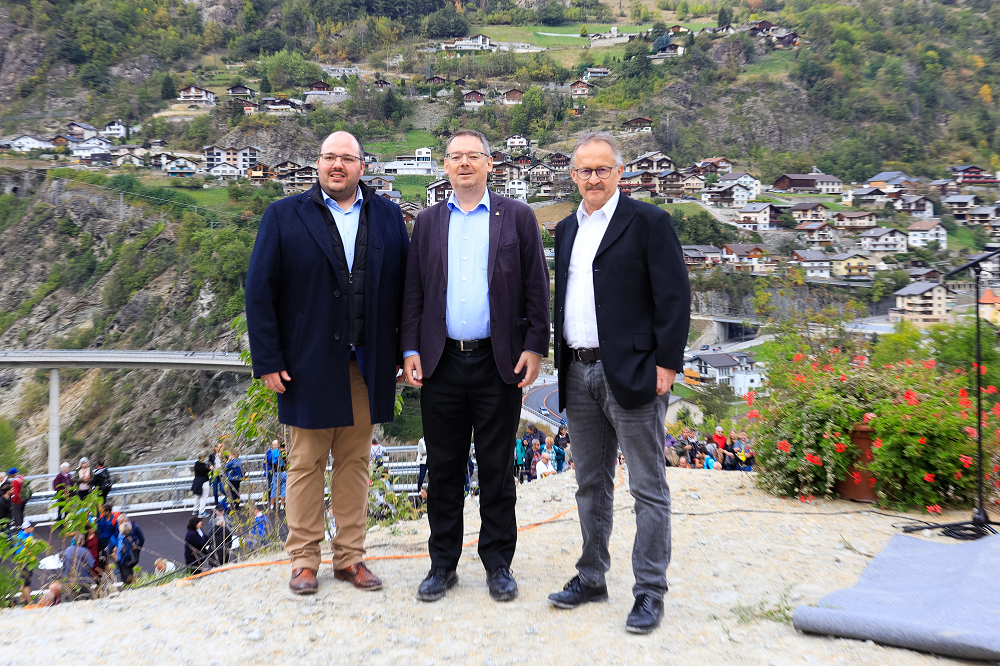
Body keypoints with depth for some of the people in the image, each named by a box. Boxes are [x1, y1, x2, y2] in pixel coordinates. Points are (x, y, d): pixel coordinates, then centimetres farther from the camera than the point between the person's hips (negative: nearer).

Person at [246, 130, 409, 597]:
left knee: (355, 461, 10)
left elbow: (404, 288, 5)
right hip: (310, 364, -2)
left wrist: (402, 352, 1)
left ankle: (350, 556, 23)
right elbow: (259, 291, -1)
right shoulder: (284, 216, 2)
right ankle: (304, 559, 22)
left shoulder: (388, 217, 7)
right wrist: (267, 361, -6)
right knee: (307, 463, 8)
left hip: (368, 365, 2)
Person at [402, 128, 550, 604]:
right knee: (444, 469, 9)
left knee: (497, 470, 7)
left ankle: (498, 563, 22)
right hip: (442, 364, 2)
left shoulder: (517, 217, 5)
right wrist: (411, 350, 2)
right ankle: (443, 564, 23)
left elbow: (536, 286, 2)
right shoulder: (428, 222, 12)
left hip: (499, 364, -2)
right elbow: (413, 291, 10)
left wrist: (535, 347, -6)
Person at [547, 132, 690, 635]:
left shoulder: (648, 221, -4)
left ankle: (649, 592, 13)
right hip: (579, 375, 7)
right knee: (591, 484, 16)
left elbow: (674, 297, -8)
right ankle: (591, 578, 29)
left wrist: (667, 364, -14)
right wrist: (561, 361, 12)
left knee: (648, 489, 2)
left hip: (631, 374, -6)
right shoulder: (567, 229, 15)